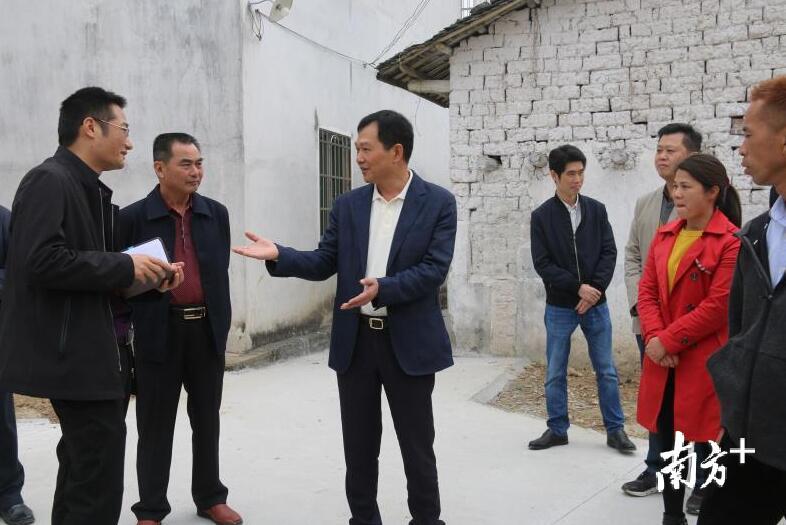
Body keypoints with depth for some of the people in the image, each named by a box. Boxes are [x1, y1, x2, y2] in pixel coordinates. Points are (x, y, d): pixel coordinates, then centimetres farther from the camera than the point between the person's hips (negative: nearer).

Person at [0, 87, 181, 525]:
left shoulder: (90, 189, 13)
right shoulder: (50, 180, -15)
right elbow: (42, 261, -27)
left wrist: (145, 276, 3)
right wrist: (125, 266, -20)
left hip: (85, 349, 10)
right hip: (73, 352, -10)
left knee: (83, 464, 22)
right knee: (100, 472, -5)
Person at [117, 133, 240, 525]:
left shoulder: (216, 213, 6)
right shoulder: (133, 217, -5)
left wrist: (222, 323, 9)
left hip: (208, 330, 3)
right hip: (159, 332, -3)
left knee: (207, 419, 14)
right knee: (155, 425, 7)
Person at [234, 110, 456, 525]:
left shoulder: (438, 203, -5)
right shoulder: (347, 205, 6)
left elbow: (434, 268, -13)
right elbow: (324, 263, 4)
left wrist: (384, 288, -27)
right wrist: (279, 255, -12)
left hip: (408, 342, -3)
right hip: (355, 341, 4)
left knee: (417, 445, 9)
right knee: (359, 445, 14)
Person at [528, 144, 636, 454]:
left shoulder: (596, 210, 3)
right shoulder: (542, 216, -4)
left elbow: (609, 252, 0)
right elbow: (542, 264, -8)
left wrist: (595, 289, -13)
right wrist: (578, 287, -15)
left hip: (596, 304, 2)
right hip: (559, 307, -1)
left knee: (607, 370, 7)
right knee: (555, 373, 7)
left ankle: (615, 430, 19)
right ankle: (557, 429, 21)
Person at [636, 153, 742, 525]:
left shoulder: (732, 241, -11)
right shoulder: (665, 235, 10)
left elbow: (718, 307, -16)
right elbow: (647, 290, 7)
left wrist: (667, 341, -14)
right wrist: (653, 338, -8)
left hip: (705, 361, -6)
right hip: (662, 358, 6)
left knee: (708, 443, 4)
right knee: (666, 441, 14)